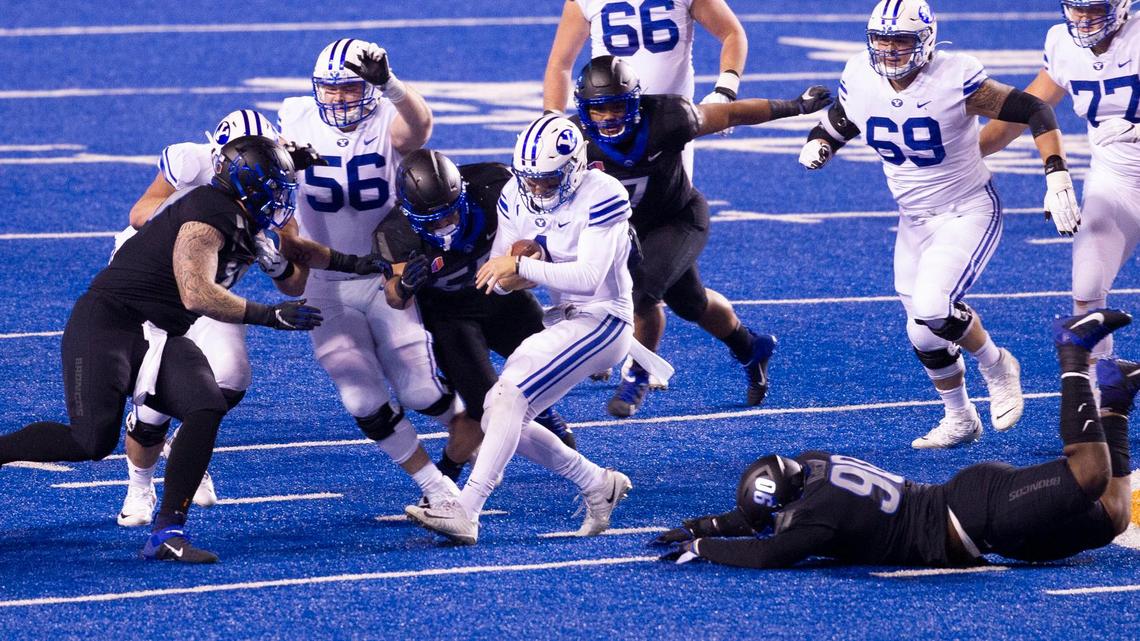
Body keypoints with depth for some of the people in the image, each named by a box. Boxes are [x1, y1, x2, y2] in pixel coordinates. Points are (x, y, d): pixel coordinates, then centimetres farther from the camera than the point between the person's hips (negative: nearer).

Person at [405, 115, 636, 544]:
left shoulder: (602, 197, -18)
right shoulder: (517, 195, 3)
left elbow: (588, 277, -27)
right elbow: (495, 277, 5)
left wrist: (522, 266, -28)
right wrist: (513, 276, -18)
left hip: (601, 320, -9)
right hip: (562, 319, 9)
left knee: (509, 396, -23)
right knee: (498, 420, 3)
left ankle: (466, 512, -28)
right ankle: (598, 485, 19)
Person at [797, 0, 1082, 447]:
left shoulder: (956, 81, -24)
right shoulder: (861, 81, -8)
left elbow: (1034, 112, -17)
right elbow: (835, 125, 10)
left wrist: (1057, 176, -25)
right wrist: (818, 146, -14)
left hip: (969, 212, -6)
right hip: (914, 221, 6)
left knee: (932, 307, -24)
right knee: (925, 337, 9)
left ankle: (996, 366, 5)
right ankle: (959, 419, 33)